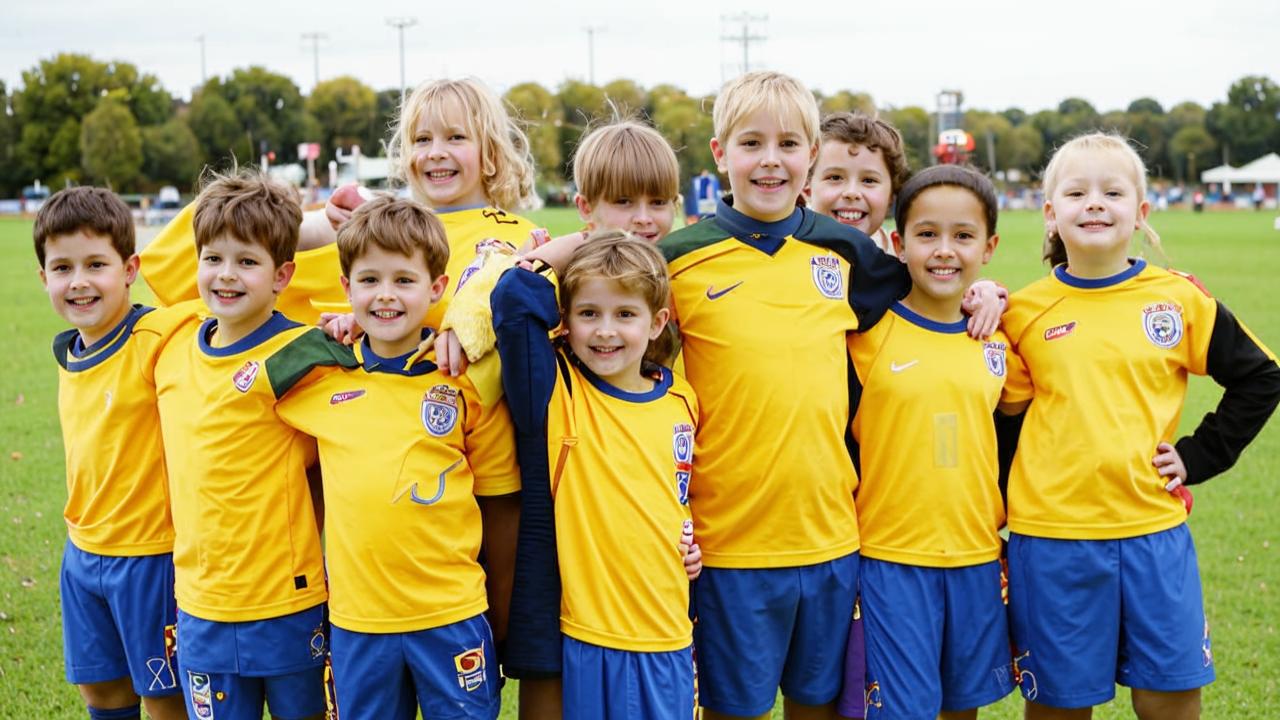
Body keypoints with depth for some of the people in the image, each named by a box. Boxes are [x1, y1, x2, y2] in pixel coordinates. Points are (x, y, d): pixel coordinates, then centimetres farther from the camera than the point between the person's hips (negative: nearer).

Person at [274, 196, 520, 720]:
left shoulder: (468, 383, -5)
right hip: (355, 622, 2)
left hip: (453, 618, -2)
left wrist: (501, 611, 5)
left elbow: (500, 503, 2)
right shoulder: (322, 380, 0)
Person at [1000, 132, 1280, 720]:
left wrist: (1200, 456, 3)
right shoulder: (1025, 313, 1)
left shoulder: (1180, 299, 2)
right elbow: (1004, 418, 8)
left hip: (1153, 532, 1)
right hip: (1050, 538, 0)